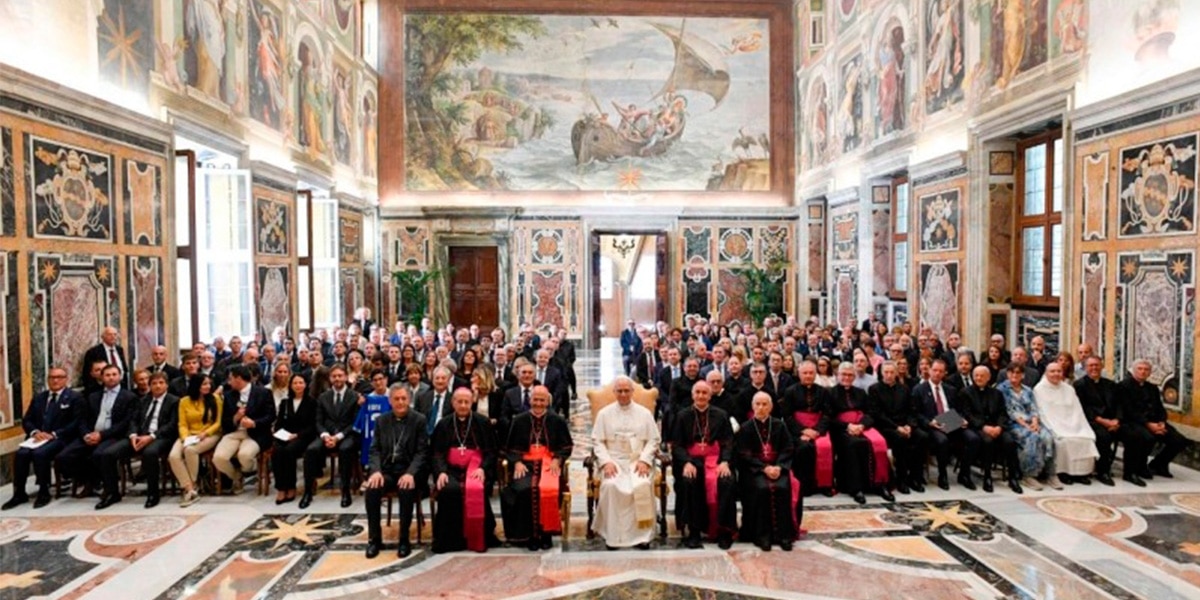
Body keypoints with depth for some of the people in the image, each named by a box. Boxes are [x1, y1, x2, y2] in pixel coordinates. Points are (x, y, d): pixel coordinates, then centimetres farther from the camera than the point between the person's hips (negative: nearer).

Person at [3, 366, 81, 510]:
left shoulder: (74, 397, 2)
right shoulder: (39, 398, 20)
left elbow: (76, 423, -7)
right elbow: (26, 420, 16)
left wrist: (54, 434, -17)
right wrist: (34, 432, -6)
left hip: (60, 439, -5)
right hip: (38, 437, 5)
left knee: (39, 453, -31)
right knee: (21, 454, -23)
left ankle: (44, 492, -17)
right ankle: (19, 493, -11)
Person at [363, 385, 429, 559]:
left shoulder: (419, 420, -2)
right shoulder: (381, 420, 10)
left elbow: (422, 452, -8)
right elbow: (375, 449, 6)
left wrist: (410, 473, -24)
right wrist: (376, 471, -14)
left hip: (409, 470, -3)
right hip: (386, 469, 3)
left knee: (406, 490, -34)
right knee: (372, 489, -27)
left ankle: (404, 540, -16)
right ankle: (374, 538, -10)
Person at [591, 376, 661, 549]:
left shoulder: (644, 413, 11)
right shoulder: (604, 413, 10)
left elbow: (653, 440, 7)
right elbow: (597, 441, 5)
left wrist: (644, 460, -9)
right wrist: (606, 462, -11)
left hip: (638, 461, 0)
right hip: (613, 460, 0)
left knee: (643, 485, -31)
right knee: (610, 486, -31)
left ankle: (641, 534, -19)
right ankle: (612, 534, -20)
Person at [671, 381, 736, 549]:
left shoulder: (721, 415, 12)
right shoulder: (683, 416, 10)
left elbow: (728, 443, 6)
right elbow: (677, 445, 4)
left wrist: (724, 462, -13)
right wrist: (686, 462, -14)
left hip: (715, 458, 1)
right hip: (691, 458, 0)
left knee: (726, 481, -29)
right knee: (688, 481, -32)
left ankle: (723, 531, -15)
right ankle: (693, 532, -19)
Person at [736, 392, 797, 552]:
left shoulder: (779, 425, 9)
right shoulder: (745, 428, 4)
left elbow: (787, 450, 4)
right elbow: (744, 455, -3)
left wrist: (778, 467, -14)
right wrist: (765, 468, -16)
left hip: (777, 467, 2)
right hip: (754, 469, -1)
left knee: (782, 488, -28)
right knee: (762, 489, -30)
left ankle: (783, 535, -19)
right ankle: (762, 535, -21)